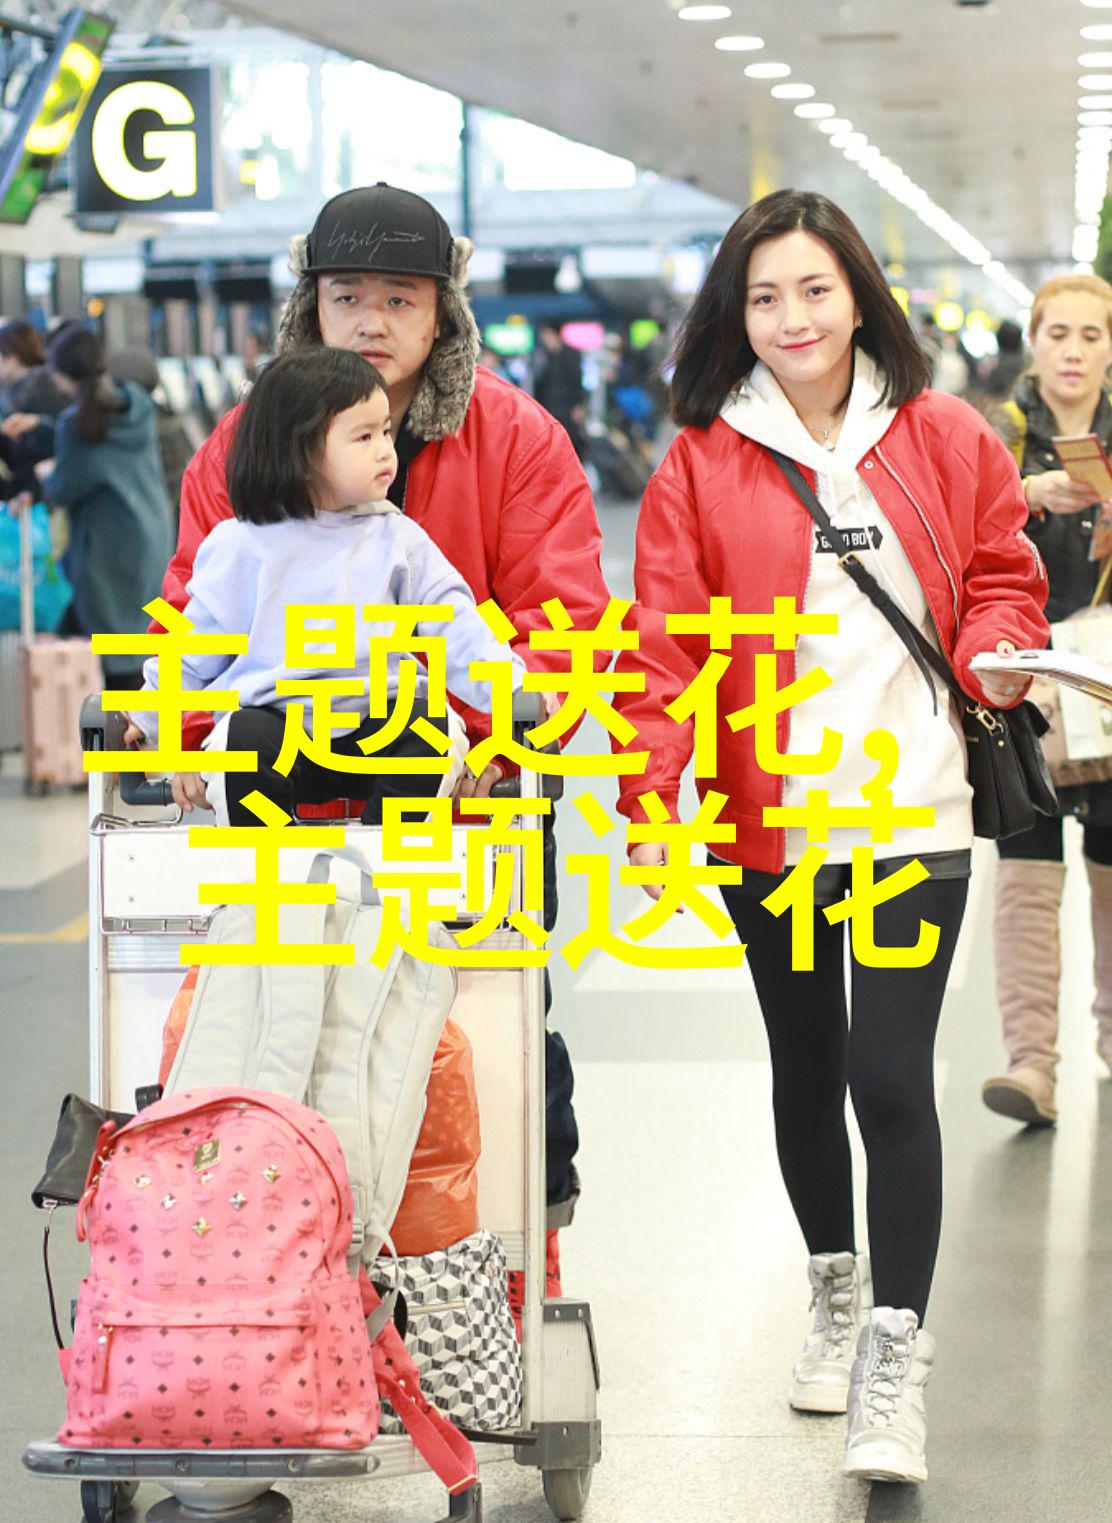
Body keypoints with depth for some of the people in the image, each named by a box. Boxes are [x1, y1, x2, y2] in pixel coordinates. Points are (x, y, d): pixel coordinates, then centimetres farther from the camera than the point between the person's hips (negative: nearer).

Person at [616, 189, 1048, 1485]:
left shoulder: (946, 441, 2)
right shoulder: (700, 464, 0)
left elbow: (1001, 572, 12)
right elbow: (667, 643, -4)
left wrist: (994, 650, -11)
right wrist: (650, 799, -15)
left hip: (912, 815, -2)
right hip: (767, 819, 2)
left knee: (890, 1074, -11)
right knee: (805, 1070, 16)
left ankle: (896, 1356, -1)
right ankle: (835, 1288, 38)